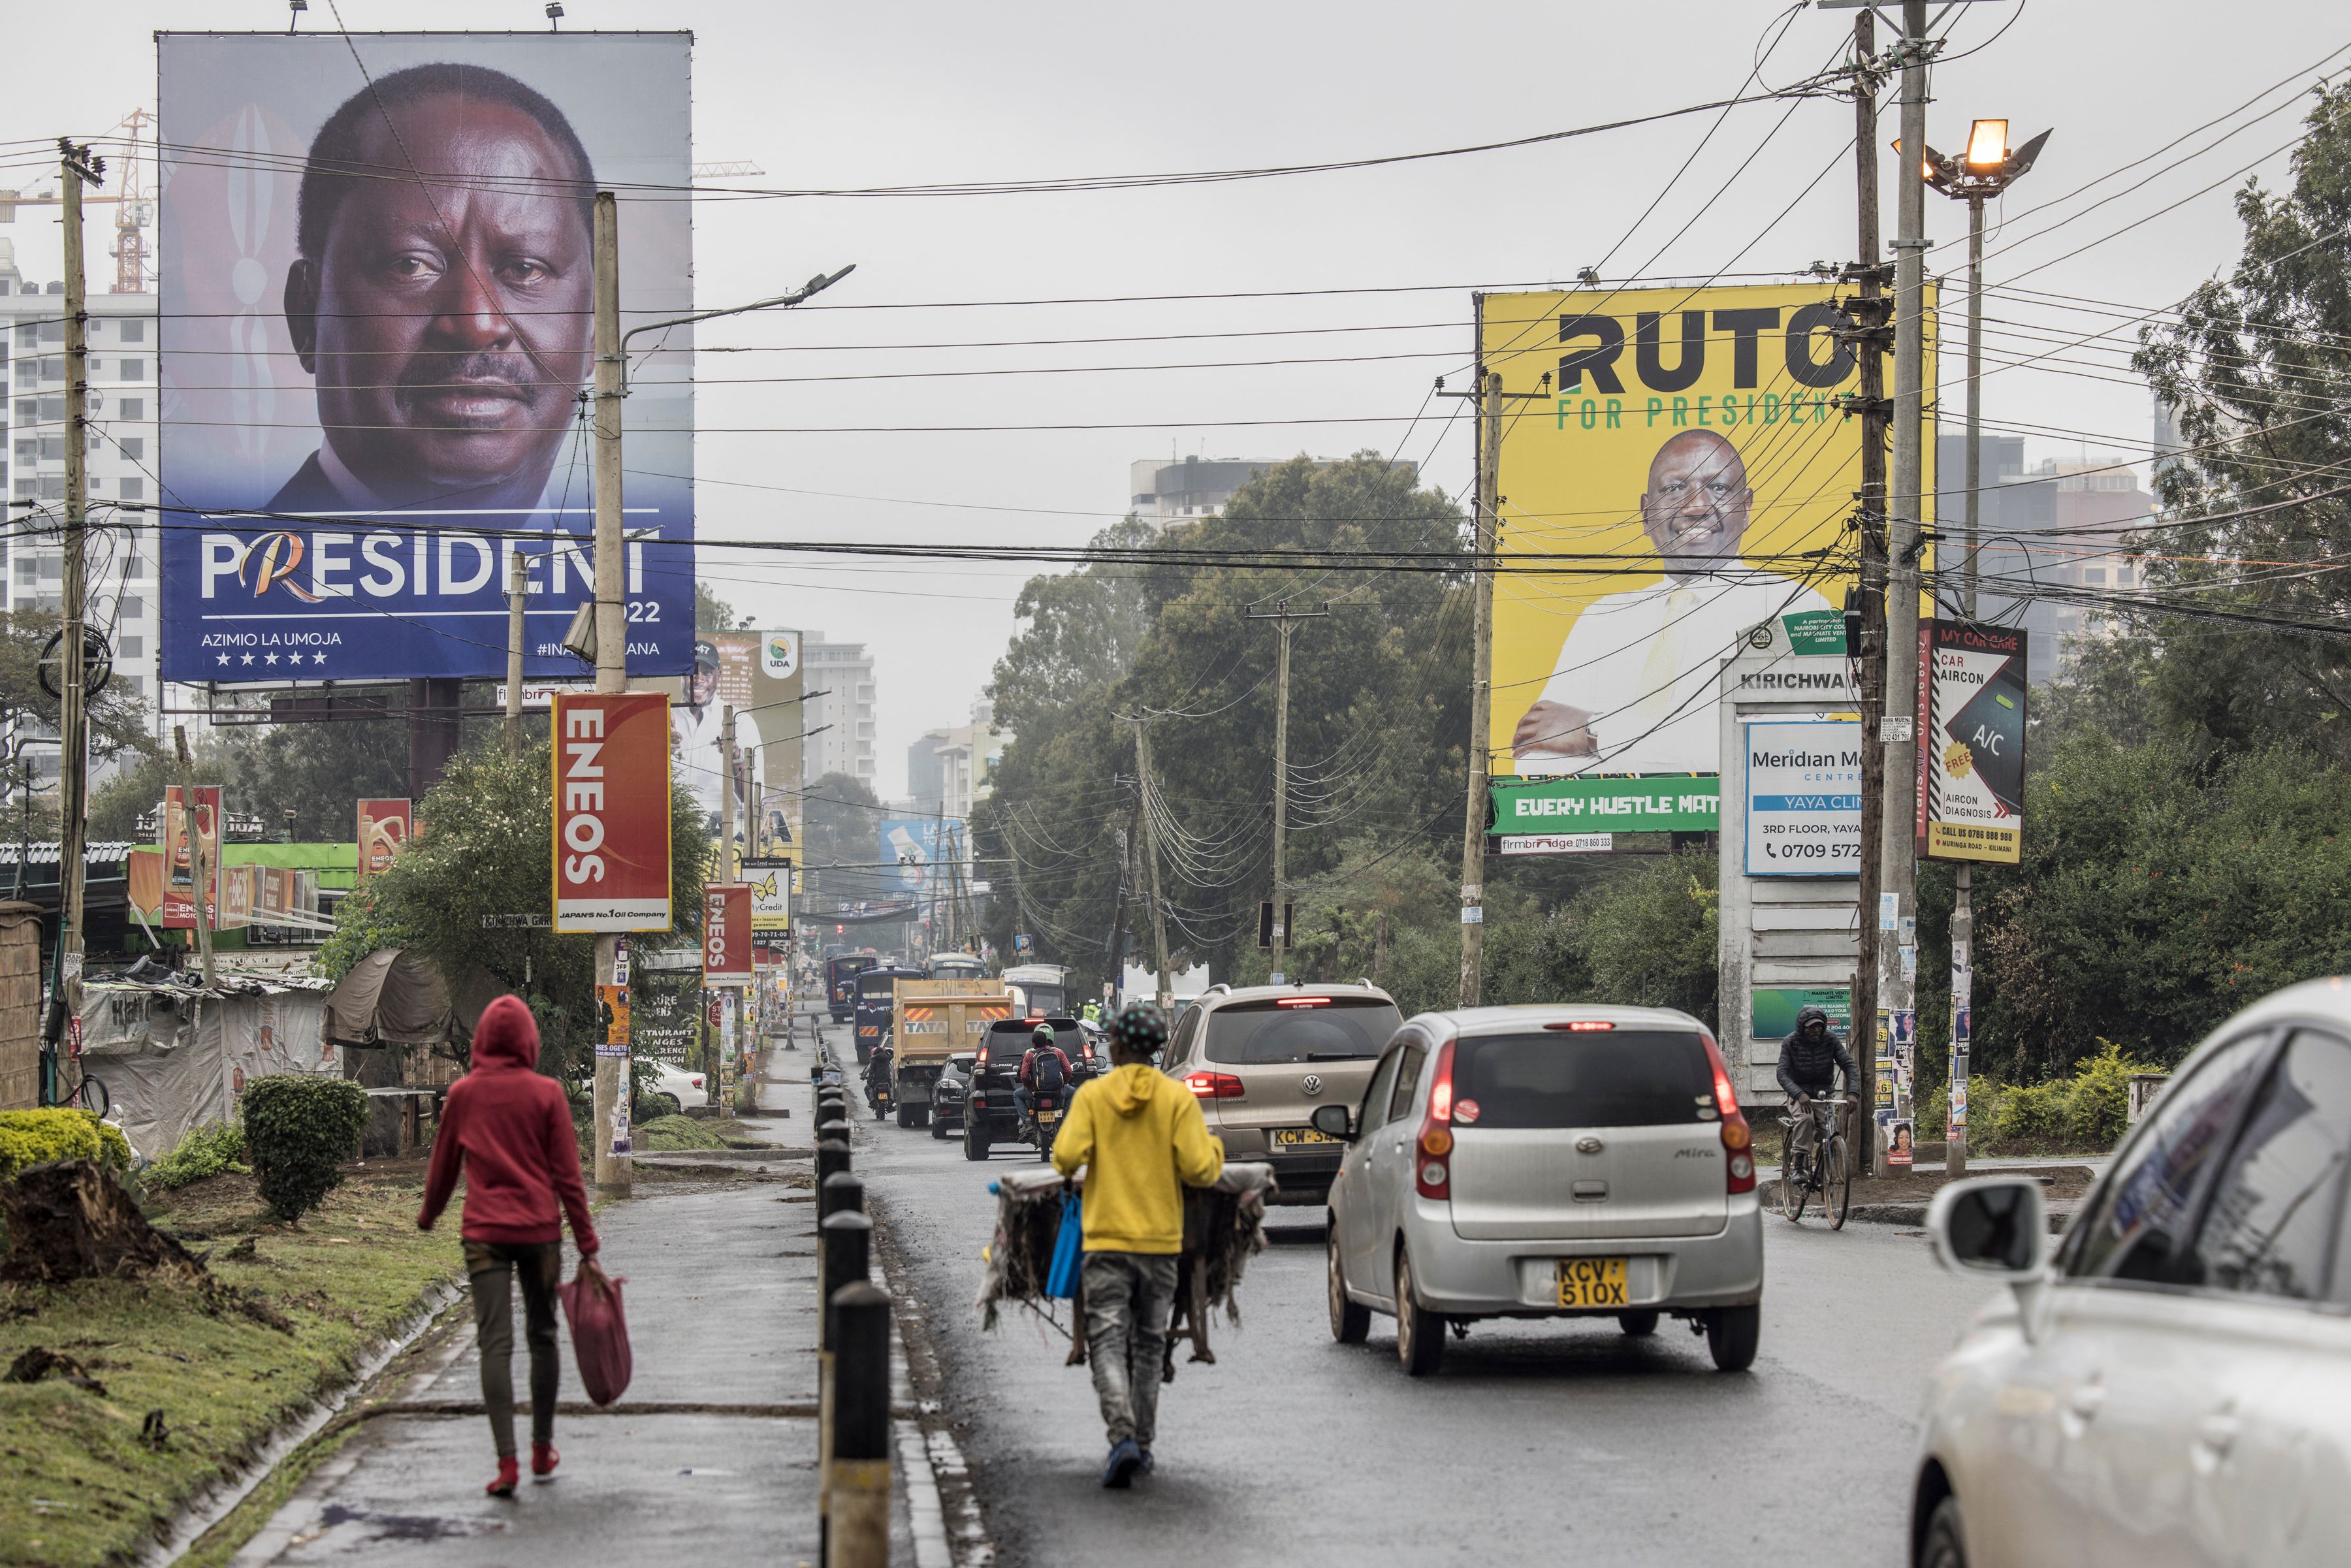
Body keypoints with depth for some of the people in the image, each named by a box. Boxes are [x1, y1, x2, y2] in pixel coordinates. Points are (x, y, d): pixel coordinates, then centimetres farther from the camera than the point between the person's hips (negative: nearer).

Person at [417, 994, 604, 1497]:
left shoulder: (463, 1094, 1)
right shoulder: (547, 1093, -2)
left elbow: (444, 1165, 11)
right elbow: (568, 1176, -3)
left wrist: (428, 1215, 31)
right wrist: (587, 1249, -1)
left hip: (484, 1233, 0)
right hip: (541, 1230, 0)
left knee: (495, 1344, -4)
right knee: (542, 1337, 15)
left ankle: (507, 1460, -14)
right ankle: (543, 1451, 23)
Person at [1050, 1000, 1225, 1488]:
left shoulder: (1093, 1095, -4)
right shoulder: (1178, 1099, -3)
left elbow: (1067, 1158, -13)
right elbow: (1199, 1169, -9)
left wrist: (1069, 1164, 11)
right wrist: (1215, 1149, 13)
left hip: (1106, 1240, -2)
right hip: (1161, 1240, 2)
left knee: (1108, 1342, -2)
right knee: (1149, 1343, 15)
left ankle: (1123, 1437, -21)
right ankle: (1142, 1444, 19)